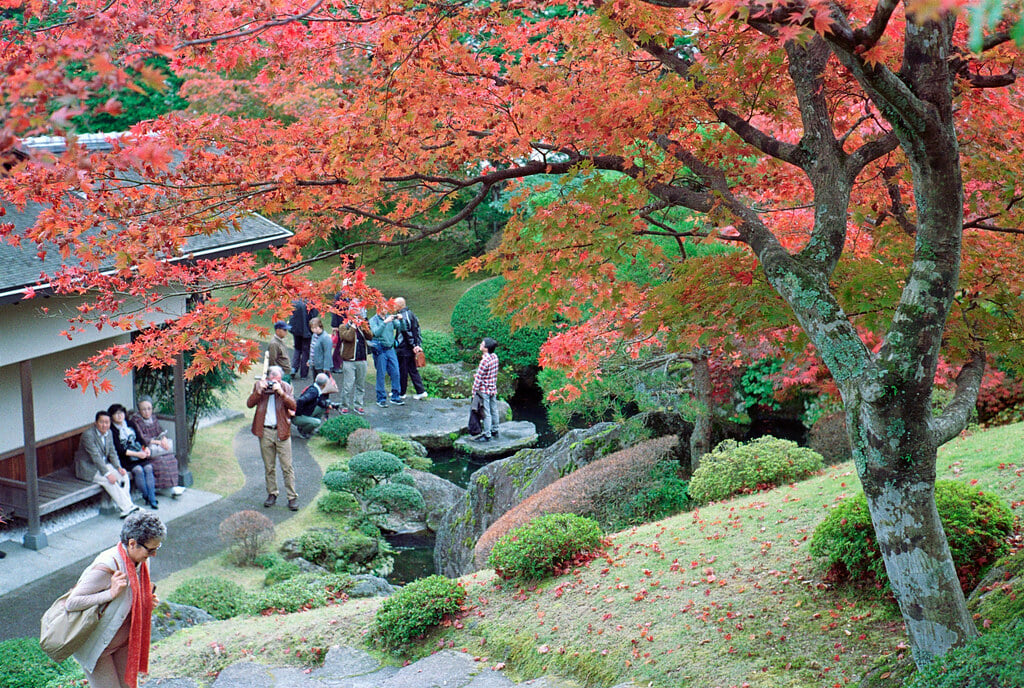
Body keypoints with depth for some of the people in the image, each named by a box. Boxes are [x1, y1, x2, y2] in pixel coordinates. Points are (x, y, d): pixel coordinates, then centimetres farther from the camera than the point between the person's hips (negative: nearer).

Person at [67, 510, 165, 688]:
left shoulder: (141, 561, -5)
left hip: (124, 641, 7)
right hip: (96, 643, -7)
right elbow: (71, 603, -28)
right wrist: (111, 593, -34)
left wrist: (148, 602, -6)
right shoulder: (106, 567, -30)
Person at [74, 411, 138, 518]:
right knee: (110, 480, -28)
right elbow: (95, 457, -26)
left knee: (123, 475, -15)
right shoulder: (88, 435, -21)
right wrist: (107, 474, -31)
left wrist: (118, 467, -10)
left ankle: (126, 507, -17)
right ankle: (127, 508, -25)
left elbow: (112, 452, 7)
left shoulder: (108, 433, 3)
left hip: (103, 464, 8)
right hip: (87, 468, -7)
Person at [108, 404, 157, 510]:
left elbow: (139, 438, 18)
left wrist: (146, 448, -3)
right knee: (138, 470, -30)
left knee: (148, 468, -23)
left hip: (140, 455, 5)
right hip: (125, 458, -5)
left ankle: (152, 500, -24)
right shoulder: (112, 430, -4)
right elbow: (119, 450, -12)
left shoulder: (129, 424, 15)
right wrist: (137, 454, -17)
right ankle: (147, 496, -15)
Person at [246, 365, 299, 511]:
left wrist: (281, 392, -24)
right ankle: (272, 494, 24)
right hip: (265, 432, 2)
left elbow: (293, 406, -12)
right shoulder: (259, 385, 3)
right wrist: (259, 391, -19)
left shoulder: (286, 387, 0)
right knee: (269, 467, 11)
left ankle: (292, 497, 5)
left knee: (287, 466, -1)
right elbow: (249, 404, -5)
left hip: (282, 431, -2)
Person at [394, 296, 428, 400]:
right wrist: (417, 345, 11)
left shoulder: (402, 316, -16)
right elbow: (416, 330, 13)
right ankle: (421, 391, 9)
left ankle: (401, 392, 11)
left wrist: (413, 346, -16)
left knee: (402, 371, 2)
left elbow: (406, 332, -19)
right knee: (413, 370, 12)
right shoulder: (411, 314, 12)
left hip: (404, 349, -9)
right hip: (411, 349, 9)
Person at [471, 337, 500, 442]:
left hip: (484, 390, -8)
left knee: (486, 413, 0)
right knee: (494, 410, 19)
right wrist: (477, 375, 17)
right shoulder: (495, 357, 0)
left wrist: (474, 391, -10)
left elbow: (478, 378, -19)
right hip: (493, 388, 8)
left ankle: (487, 435, 7)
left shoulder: (484, 361, -24)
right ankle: (494, 430, 33)